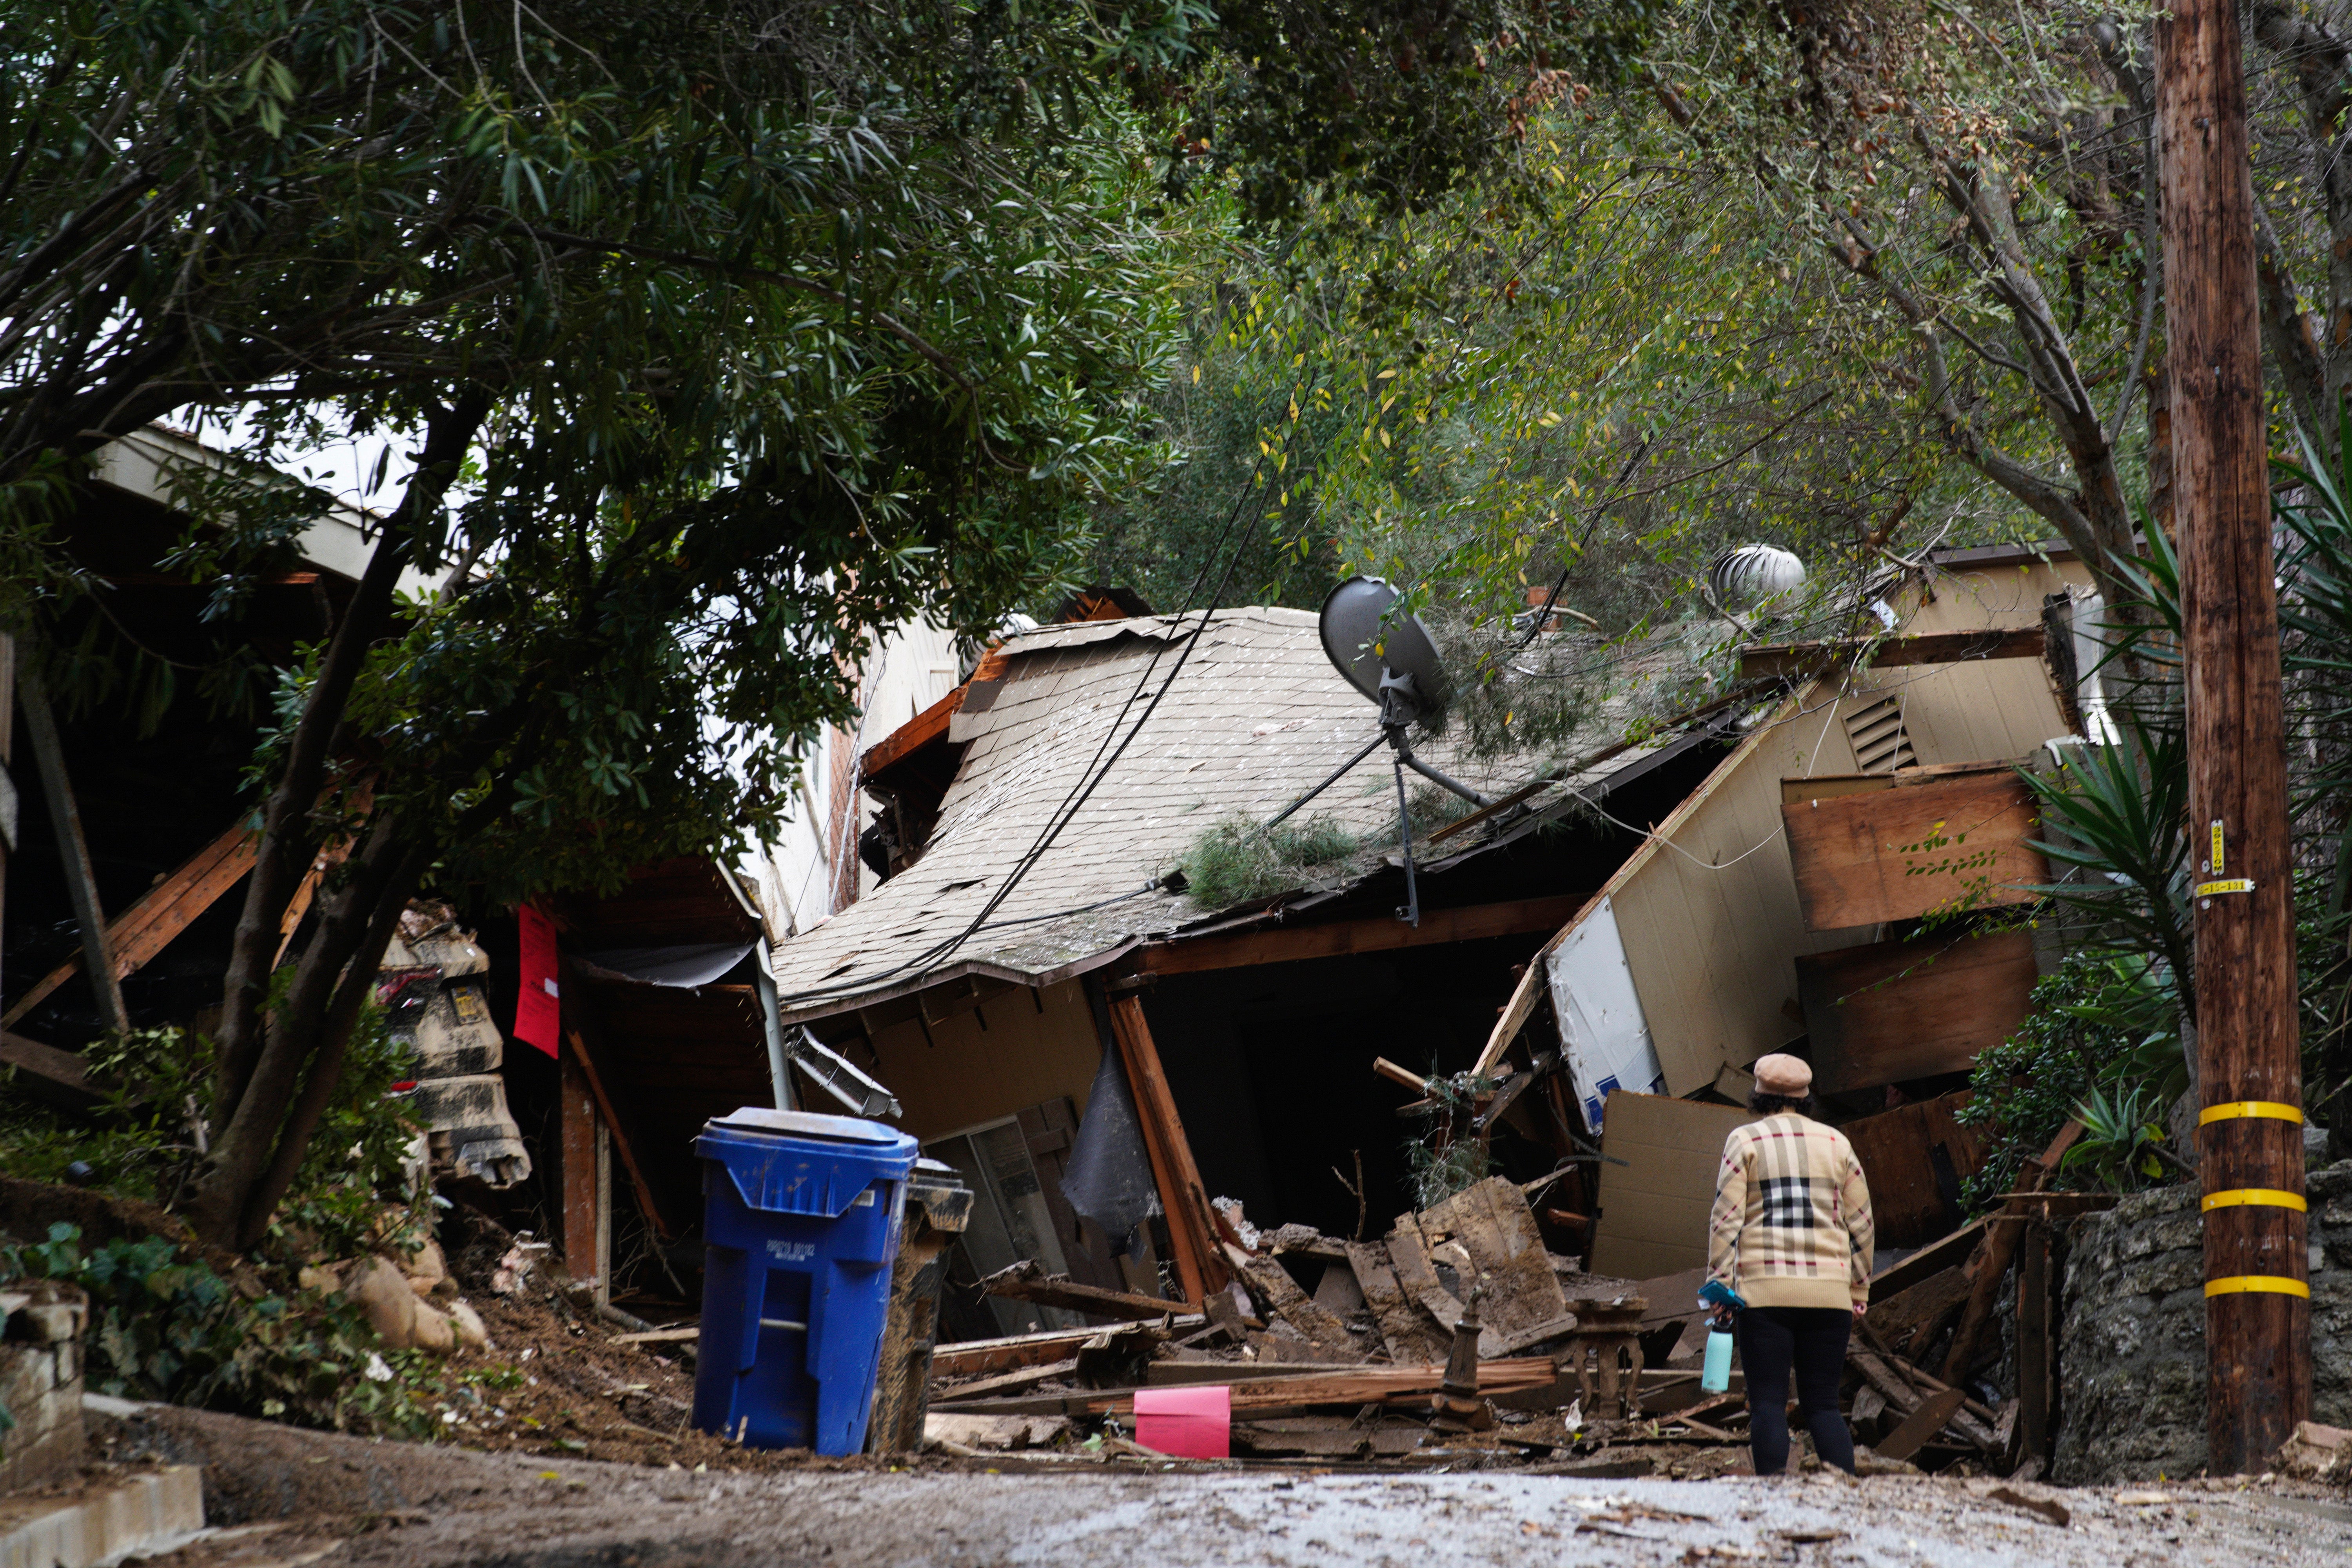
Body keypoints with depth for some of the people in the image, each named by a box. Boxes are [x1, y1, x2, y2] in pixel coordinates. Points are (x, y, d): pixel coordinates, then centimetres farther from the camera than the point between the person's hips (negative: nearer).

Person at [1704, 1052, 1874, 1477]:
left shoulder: (1745, 1141, 3)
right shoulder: (1836, 1143, 12)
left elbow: (1726, 1218, -5)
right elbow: (1859, 1222, 12)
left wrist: (1720, 1284, -3)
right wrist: (1859, 1290, 19)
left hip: (1764, 1289, -3)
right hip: (1828, 1291, 3)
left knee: (1768, 1405, -2)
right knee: (1823, 1405, 7)